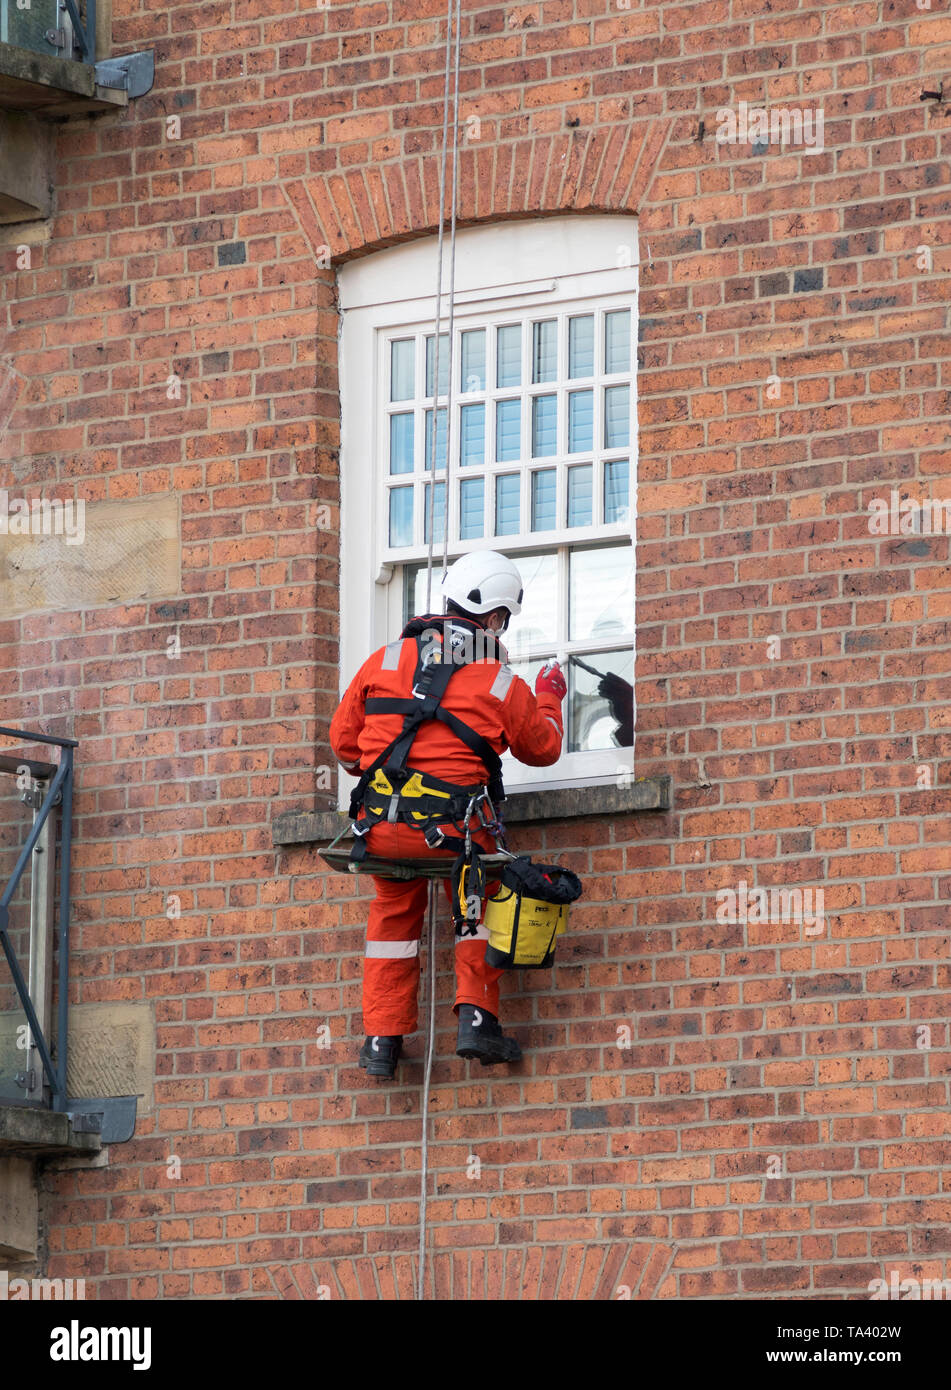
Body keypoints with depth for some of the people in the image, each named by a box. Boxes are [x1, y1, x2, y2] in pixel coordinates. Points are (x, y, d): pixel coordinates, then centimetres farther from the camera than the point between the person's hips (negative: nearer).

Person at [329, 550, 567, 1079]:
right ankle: (476, 1017, 11)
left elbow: (344, 739, 13)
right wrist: (549, 697, 37)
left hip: (380, 823, 3)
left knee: (394, 911, 24)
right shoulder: (501, 683, 1)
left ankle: (382, 1039, 22)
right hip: (454, 828, -3)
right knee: (478, 905, 24)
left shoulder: (386, 659, 6)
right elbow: (543, 748, 18)